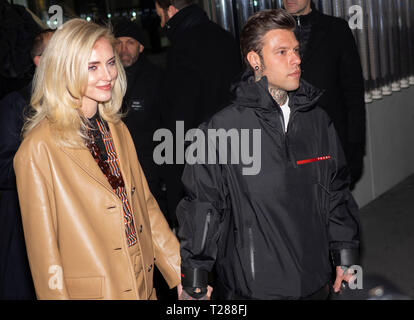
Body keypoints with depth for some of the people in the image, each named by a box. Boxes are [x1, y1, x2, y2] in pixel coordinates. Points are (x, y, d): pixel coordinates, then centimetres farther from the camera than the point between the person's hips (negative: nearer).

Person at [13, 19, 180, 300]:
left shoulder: (117, 129, 4)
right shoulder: (38, 149, -18)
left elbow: (146, 206, 6)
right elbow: (43, 248, -14)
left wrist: (183, 273, 3)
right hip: (91, 290, -6)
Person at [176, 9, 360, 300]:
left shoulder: (318, 121, 4)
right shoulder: (221, 129, -11)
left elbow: (337, 192, 13)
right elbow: (202, 206, -8)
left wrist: (345, 257, 13)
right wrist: (195, 285, -5)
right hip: (249, 287, -4)